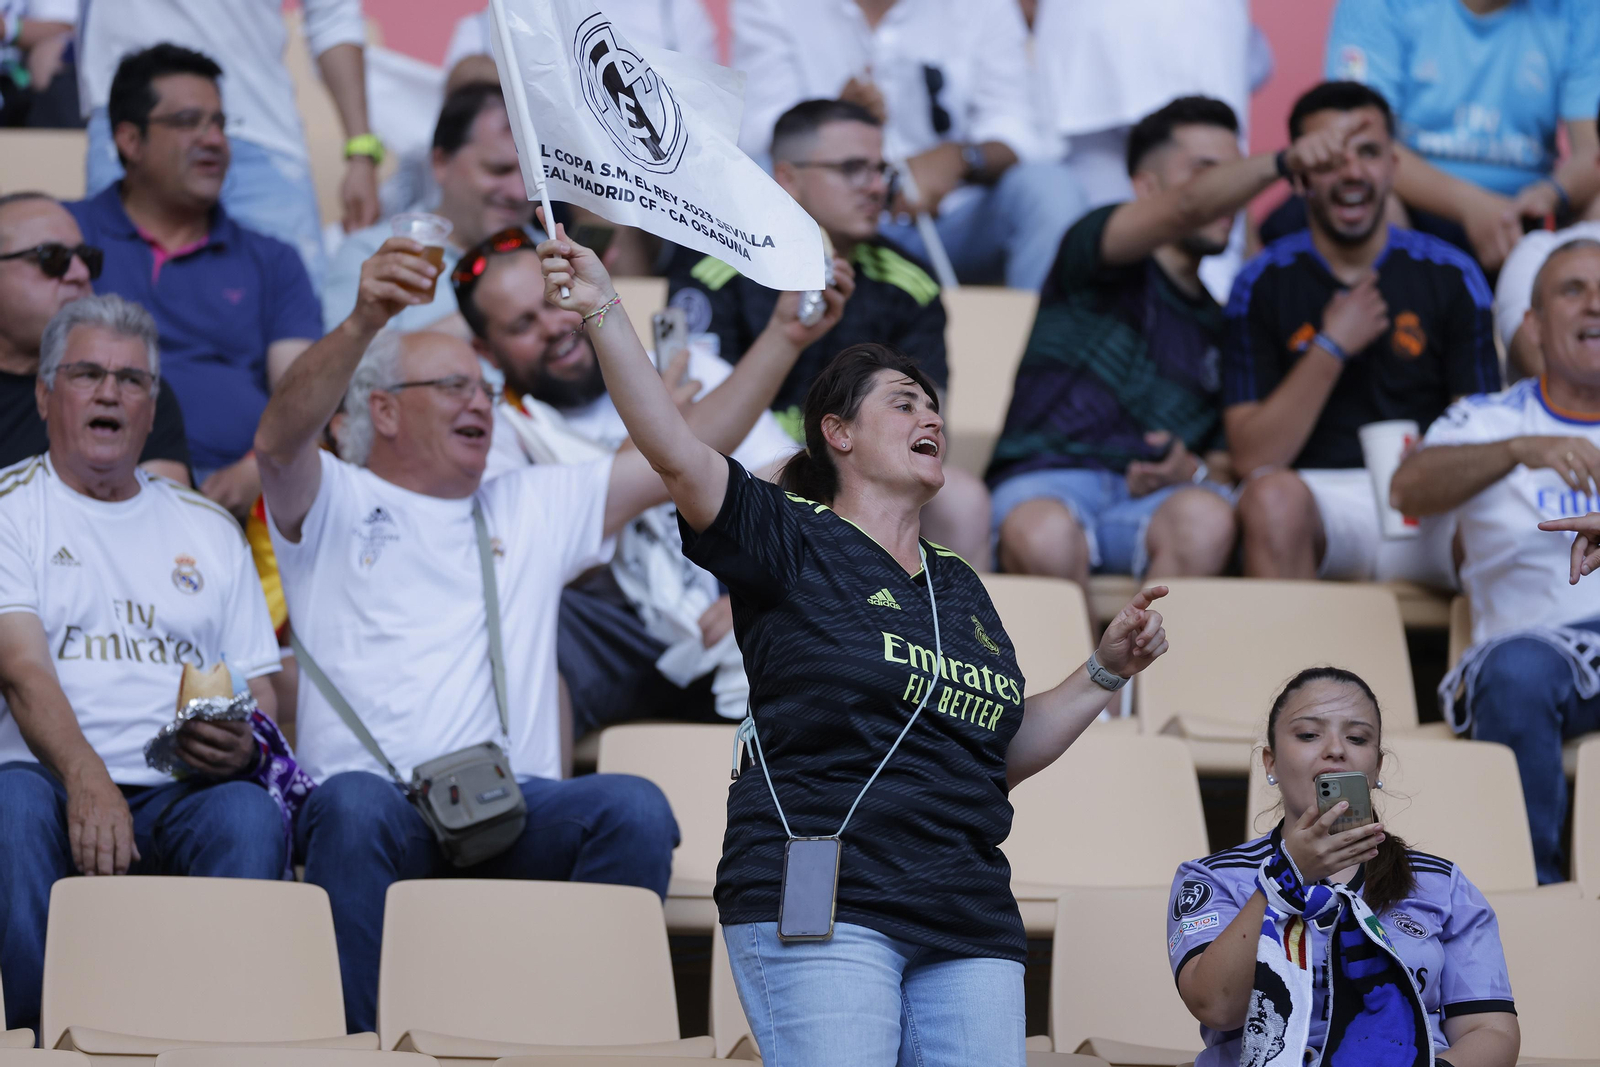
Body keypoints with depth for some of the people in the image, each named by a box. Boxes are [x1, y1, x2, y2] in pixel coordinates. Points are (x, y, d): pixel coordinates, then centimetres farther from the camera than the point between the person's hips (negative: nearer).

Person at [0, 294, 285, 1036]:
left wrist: (245, 744, -9)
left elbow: (259, 694, 19)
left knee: (249, 816, -31)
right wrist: (86, 779, -27)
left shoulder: (207, 528, 23)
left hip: (180, 796, 3)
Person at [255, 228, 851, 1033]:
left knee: (636, 808, -28)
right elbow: (278, 444, -9)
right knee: (356, 807, -39)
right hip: (378, 796, -3)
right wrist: (363, 324, -26)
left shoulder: (533, 507, 27)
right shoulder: (333, 505, 13)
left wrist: (787, 337, 15)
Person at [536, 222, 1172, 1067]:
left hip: (968, 928, 7)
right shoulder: (793, 543, 3)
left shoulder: (960, 587, 23)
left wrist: (1105, 672, 18)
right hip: (822, 904, -6)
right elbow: (674, 450, -12)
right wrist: (603, 313, -22)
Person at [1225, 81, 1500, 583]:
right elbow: (1252, 458, -2)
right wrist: (1332, 348, -10)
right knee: (1272, 498, -36)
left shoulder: (1449, 275, 9)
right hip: (1317, 492, -1)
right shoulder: (1264, 284, 6)